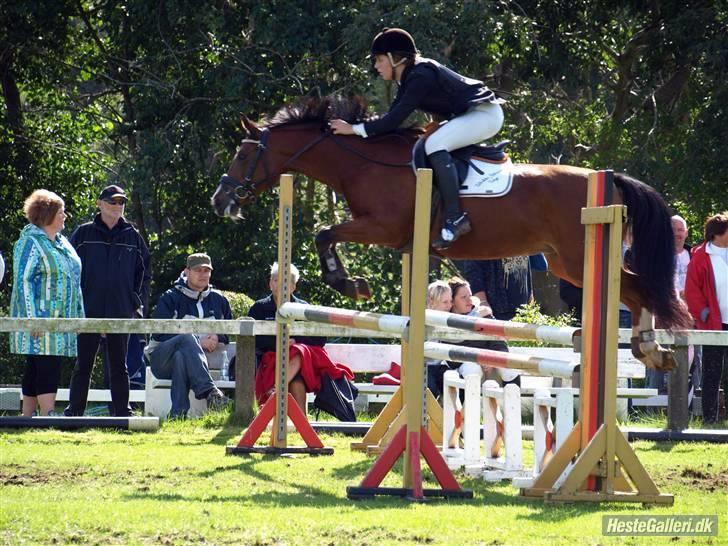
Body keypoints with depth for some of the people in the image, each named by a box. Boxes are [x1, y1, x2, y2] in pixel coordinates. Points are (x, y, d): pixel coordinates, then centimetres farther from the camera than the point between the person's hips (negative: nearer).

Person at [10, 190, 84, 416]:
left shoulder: (62, 243, 18)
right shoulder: (30, 242, -9)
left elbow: (72, 280, 24)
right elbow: (22, 281, -15)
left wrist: (78, 316, 20)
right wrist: (32, 318, -21)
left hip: (61, 319, 8)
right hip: (40, 318, -8)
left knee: (35, 370, 8)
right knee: (46, 366, -15)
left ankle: (27, 417, 9)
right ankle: (48, 415, -21)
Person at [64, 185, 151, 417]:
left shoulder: (133, 237, 9)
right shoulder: (84, 234, 3)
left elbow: (144, 273, 13)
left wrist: (139, 304, 4)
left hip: (121, 312, 2)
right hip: (89, 311, -2)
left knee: (119, 365, 7)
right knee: (83, 364, 1)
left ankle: (123, 413, 10)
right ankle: (74, 412, 6)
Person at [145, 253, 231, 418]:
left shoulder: (218, 300, 18)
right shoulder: (170, 298, 3)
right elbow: (159, 334, -8)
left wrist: (218, 338, -8)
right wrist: (198, 342, -15)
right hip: (162, 359, -3)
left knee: (182, 357, -35)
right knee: (187, 338, -36)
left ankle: (178, 415, -45)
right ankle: (209, 391, -53)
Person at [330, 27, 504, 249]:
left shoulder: (420, 77, -22)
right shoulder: (409, 77, 8)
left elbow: (394, 120, -26)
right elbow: (393, 116, 11)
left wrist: (354, 129, -23)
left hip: (486, 113, -11)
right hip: (470, 115, 11)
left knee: (434, 144, -28)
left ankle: (455, 218, -30)